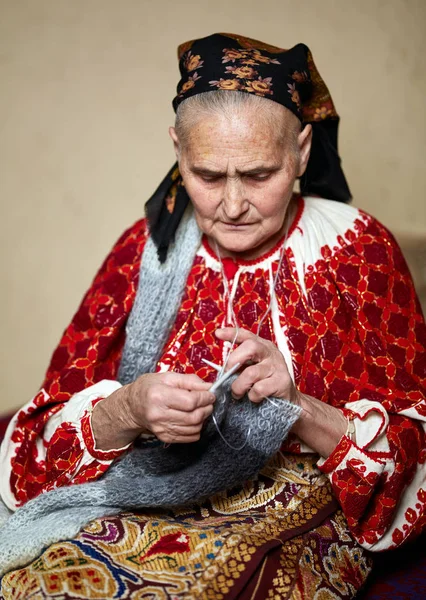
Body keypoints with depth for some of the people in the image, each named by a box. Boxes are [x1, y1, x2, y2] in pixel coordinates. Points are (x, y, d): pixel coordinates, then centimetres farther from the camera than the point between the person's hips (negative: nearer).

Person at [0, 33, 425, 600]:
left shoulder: (357, 249, -4)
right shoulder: (146, 248, 1)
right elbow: (51, 433, -1)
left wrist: (297, 408, -23)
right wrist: (128, 411, -23)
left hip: (296, 523, -1)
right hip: (146, 504, 2)